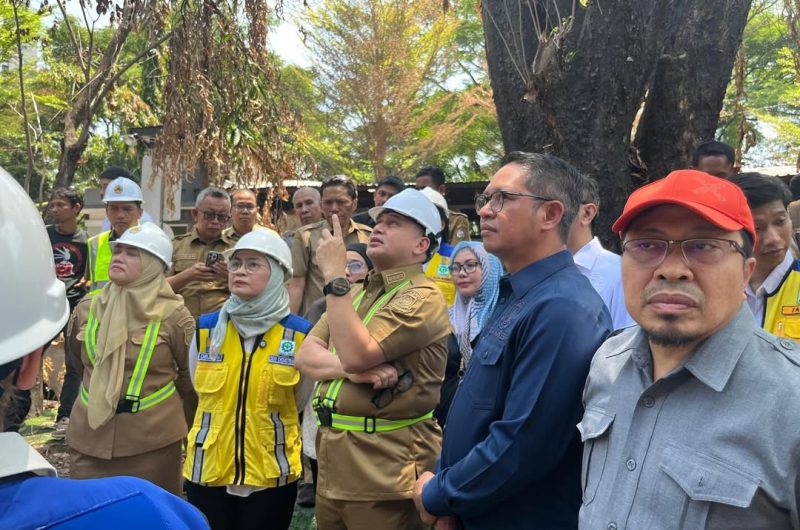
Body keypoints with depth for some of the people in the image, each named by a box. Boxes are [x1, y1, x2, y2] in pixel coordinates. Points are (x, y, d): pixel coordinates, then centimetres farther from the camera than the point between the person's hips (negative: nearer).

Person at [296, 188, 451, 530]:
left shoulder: (423, 298, -14)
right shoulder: (357, 293, 14)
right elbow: (305, 356, 4)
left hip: (385, 470, -8)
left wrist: (334, 276, -21)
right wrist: (351, 370, -16)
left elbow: (356, 354, -25)